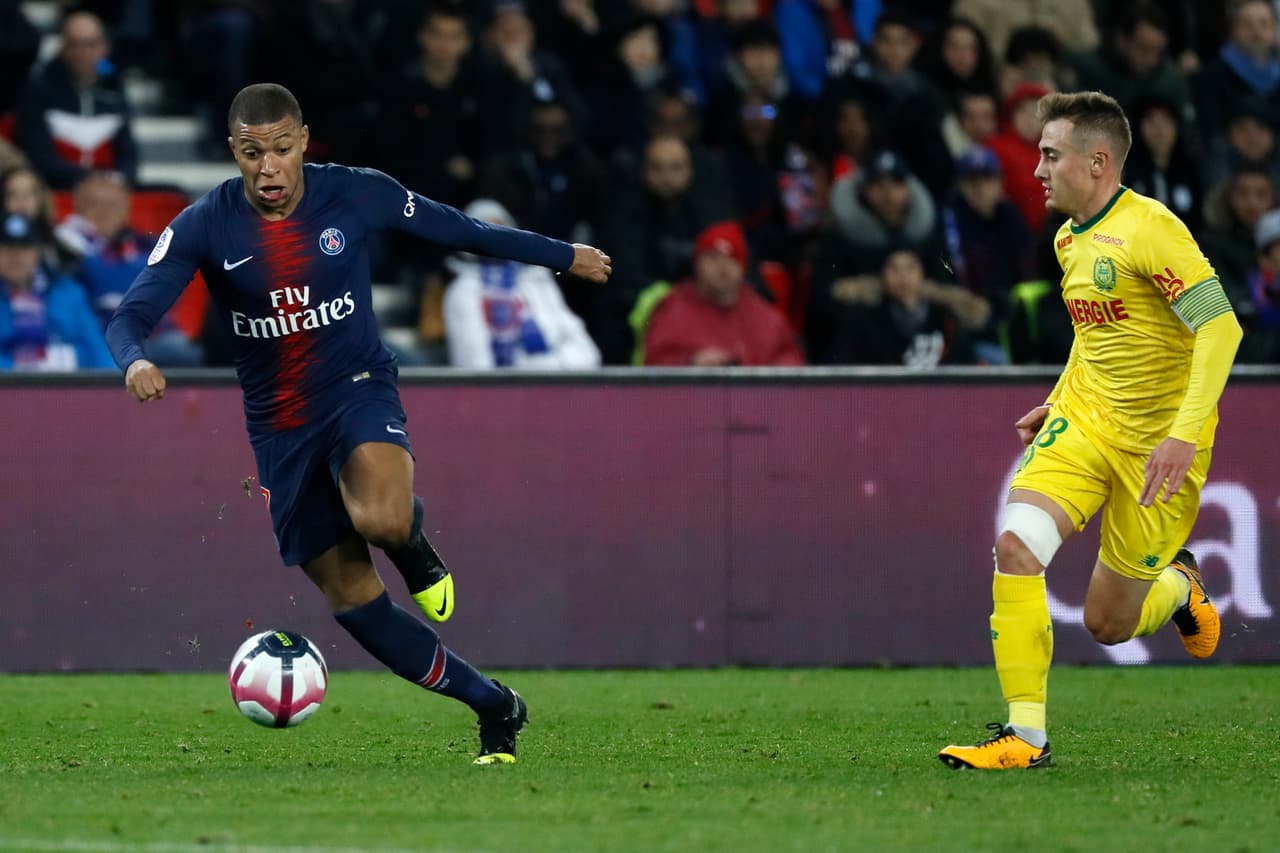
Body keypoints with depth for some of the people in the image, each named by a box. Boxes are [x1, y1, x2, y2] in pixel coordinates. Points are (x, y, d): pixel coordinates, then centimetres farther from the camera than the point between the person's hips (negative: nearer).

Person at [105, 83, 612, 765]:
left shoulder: (356, 195, -10)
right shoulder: (203, 227, -10)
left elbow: (460, 232, 5)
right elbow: (129, 317, -16)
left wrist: (562, 256, 15)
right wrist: (135, 361, -40)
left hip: (359, 387, -2)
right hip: (279, 424, 2)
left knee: (382, 520, -36)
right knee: (352, 601, 2)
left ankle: (413, 545, 3)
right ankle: (495, 708, 17)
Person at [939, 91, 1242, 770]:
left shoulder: (1148, 229, -18)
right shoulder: (1070, 240, 9)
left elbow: (1220, 326, -24)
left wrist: (1185, 434, -31)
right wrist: (1055, 403, 19)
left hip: (1156, 441, -6)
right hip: (1083, 421, 6)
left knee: (1109, 626, 1)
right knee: (1016, 542, -21)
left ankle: (1179, 585, 38)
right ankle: (1025, 735, -16)